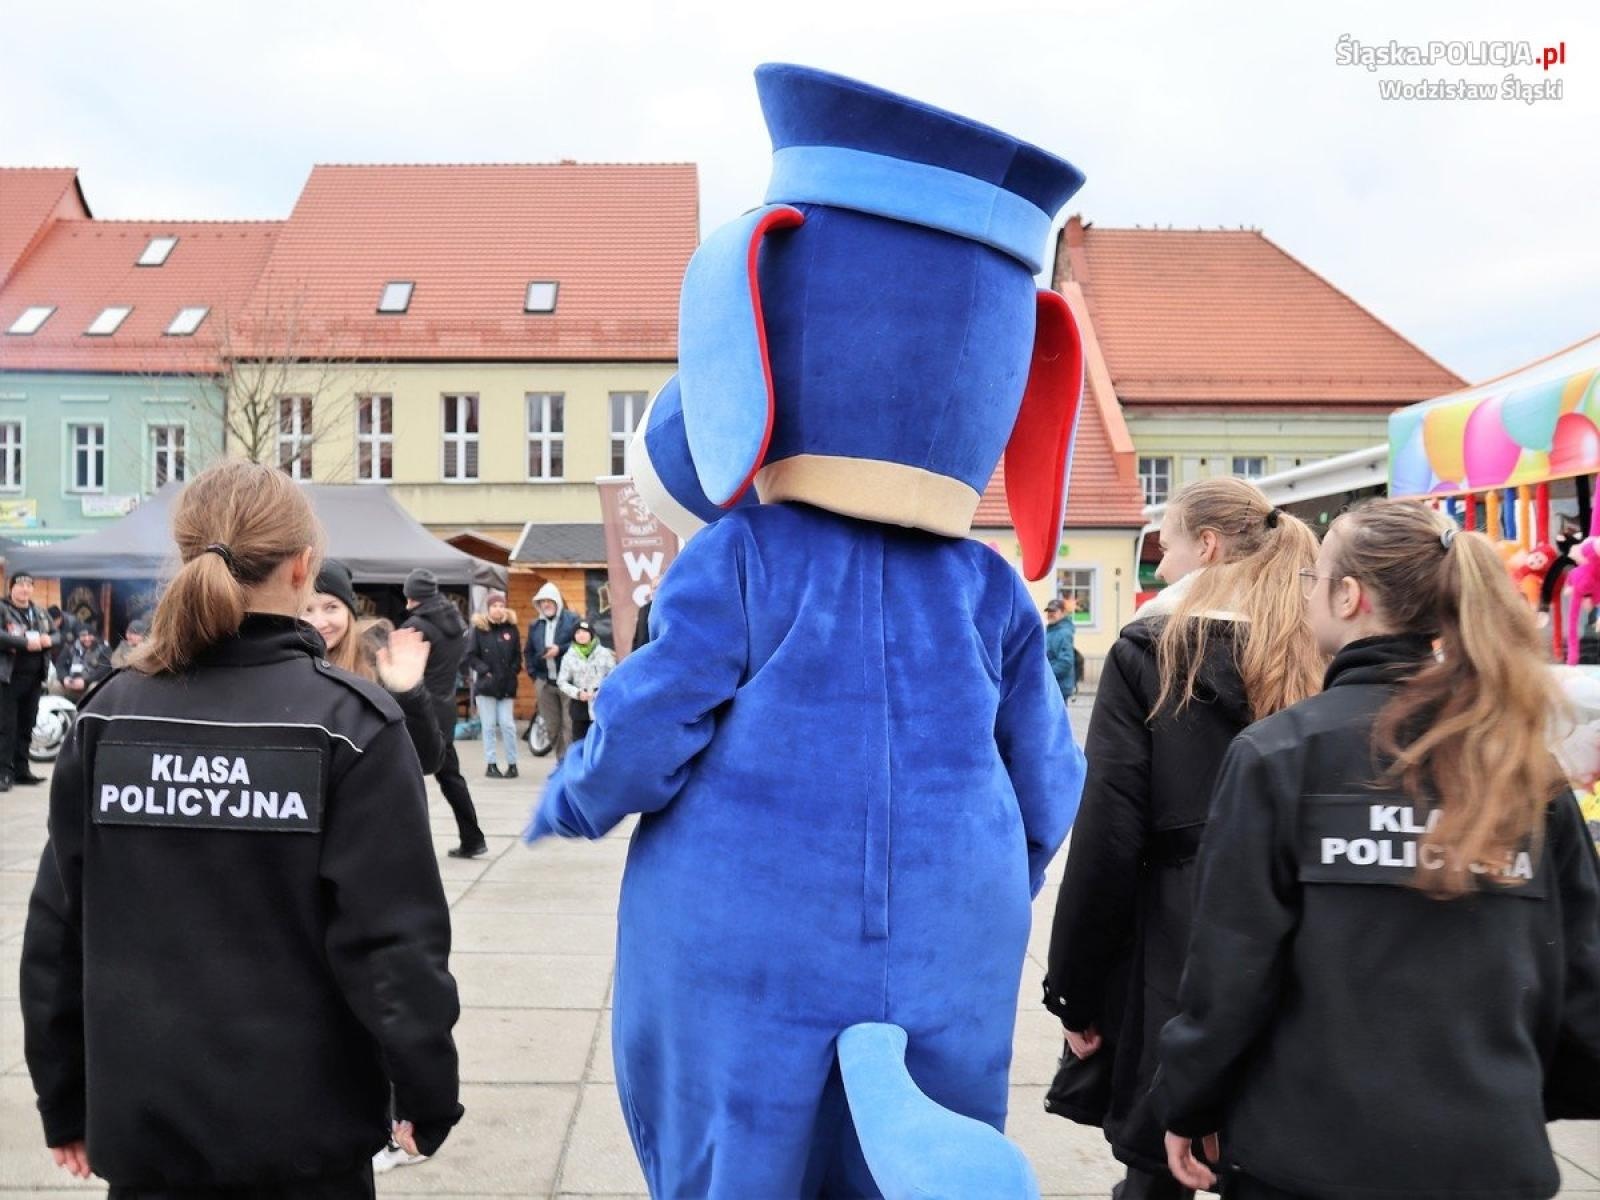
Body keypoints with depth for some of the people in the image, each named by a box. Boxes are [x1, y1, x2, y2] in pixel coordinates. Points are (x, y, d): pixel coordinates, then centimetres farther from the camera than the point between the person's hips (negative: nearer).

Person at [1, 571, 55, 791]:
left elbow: (57, 635, 17)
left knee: (26, 726, 10)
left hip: (34, 677, 6)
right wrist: (25, 643, -24)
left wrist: (49, 640, -6)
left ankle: (21, 769, 17)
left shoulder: (40, 613, 16)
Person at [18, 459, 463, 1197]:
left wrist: (64, 1100, 14)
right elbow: (393, 937, -15)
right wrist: (428, 1092, -3)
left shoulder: (107, 718, -2)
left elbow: (57, 928, 3)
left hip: (142, 1118, 3)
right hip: (302, 1121, -3)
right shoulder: (349, 722, -14)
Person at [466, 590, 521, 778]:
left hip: (507, 686, 1)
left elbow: (518, 656, 10)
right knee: (489, 726, 4)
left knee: (507, 724, -1)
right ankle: (491, 764, 10)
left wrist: (513, 672, -3)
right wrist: (484, 671, -10)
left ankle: (512, 763, 8)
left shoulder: (511, 628, 4)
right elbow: (471, 656, 0)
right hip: (486, 685, -1)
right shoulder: (479, 628, -1)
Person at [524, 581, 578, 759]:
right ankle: (560, 760, 17)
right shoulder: (535, 625, 17)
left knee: (569, 725, -9)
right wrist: (533, 673, 13)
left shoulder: (572, 619, -1)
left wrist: (560, 649, -15)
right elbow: (528, 651, 24)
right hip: (545, 682, 6)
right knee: (552, 726, 8)